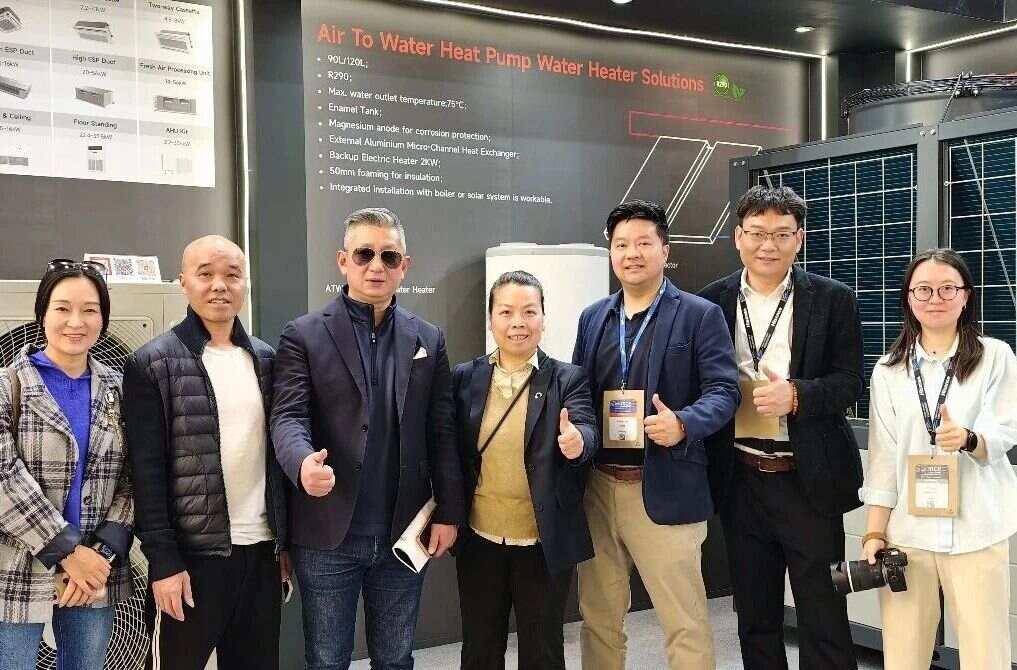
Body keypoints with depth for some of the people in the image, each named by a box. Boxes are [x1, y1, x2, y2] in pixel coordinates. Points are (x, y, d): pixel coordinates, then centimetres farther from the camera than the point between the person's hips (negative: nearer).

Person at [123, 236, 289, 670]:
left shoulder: (265, 359, 10)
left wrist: (286, 540, 9)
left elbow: (276, 454, 11)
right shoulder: (152, 365, -6)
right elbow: (147, 472, -9)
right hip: (191, 555, -5)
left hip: (262, 550, 5)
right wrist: (163, 560, -13)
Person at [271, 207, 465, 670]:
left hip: (404, 533, 3)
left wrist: (448, 513, 1)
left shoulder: (428, 339, 7)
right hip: (329, 534, -2)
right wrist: (304, 462, -33)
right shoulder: (304, 335, -1)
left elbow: (442, 432, 6)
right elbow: (288, 416, -12)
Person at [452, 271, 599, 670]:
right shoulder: (464, 379, 1)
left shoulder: (568, 380, -5)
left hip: (544, 545, -2)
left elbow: (587, 431, -20)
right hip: (479, 542, 2)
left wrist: (578, 442, -42)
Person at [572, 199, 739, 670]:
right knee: (598, 617, 16)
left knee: (684, 623, 2)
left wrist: (683, 424, -25)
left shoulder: (700, 315, -2)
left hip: (663, 490, -5)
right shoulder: (593, 317, 13)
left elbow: (724, 390, -8)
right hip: (597, 487, 5)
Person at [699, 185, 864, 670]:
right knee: (754, 616, 15)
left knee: (823, 617, 4)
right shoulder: (712, 302, 4)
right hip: (740, 480, 3)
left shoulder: (832, 300, -2)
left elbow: (850, 382, -4)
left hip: (809, 480, -2)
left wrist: (796, 395, -21)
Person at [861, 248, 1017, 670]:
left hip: (977, 532, -1)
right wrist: (874, 532, 1)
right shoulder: (888, 370, 9)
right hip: (907, 533, 2)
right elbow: (883, 457, 7)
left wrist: (968, 439, -25)